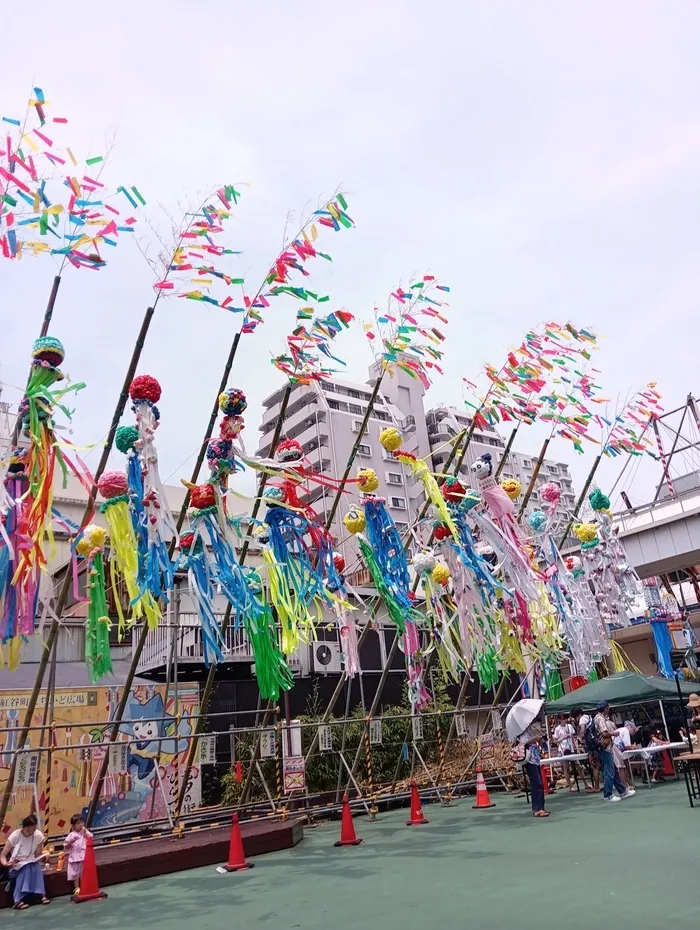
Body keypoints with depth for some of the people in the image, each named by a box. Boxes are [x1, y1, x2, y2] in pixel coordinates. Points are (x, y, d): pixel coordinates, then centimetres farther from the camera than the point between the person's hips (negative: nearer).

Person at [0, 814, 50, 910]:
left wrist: (43, 856, -26)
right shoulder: (15, 835, -18)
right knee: (26, 869, -34)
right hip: (15, 866, -2)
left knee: (36, 867, -32)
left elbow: (37, 856, -3)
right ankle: (18, 900, -31)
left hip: (30, 864, 2)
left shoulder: (39, 835, -11)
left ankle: (40, 894, -28)